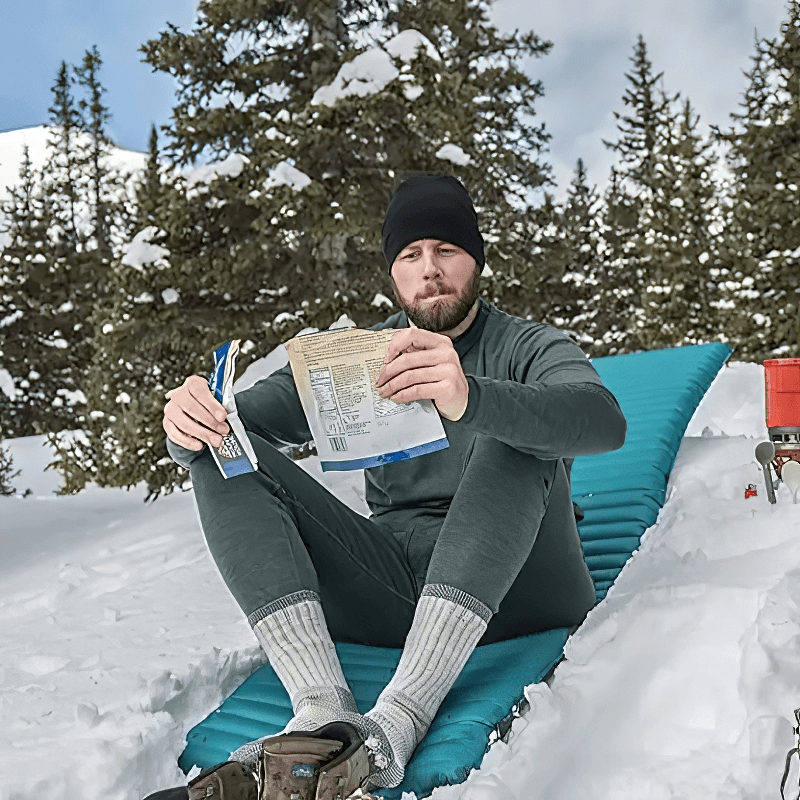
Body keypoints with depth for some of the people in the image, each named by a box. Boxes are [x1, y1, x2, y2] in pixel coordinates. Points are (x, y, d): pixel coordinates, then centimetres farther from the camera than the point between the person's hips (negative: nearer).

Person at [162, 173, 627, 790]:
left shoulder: (530, 348, 6)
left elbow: (605, 422, -19)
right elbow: (249, 416, 5)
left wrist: (468, 399, -39)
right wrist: (191, 422, -22)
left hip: (509, 591, -3)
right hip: (390, 588, 3)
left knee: (512, 428, -29)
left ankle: (398, 722, -41)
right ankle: (323, 712, -34)